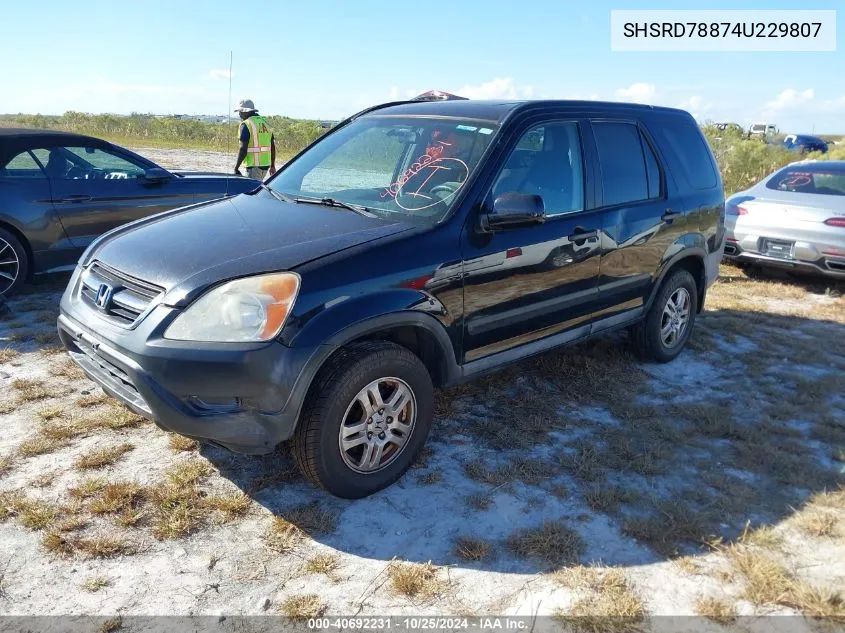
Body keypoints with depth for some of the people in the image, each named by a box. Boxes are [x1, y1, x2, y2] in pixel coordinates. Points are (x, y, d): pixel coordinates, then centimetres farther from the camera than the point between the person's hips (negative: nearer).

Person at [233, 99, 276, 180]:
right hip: (266, 164, 8)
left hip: (254, 165, -8)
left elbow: (243, 149, -16)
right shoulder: (265, 122, 15)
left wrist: (236, 167, -10)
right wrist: (272, 166, 21)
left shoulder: (246, 125, -9)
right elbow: (273, 146, 15)